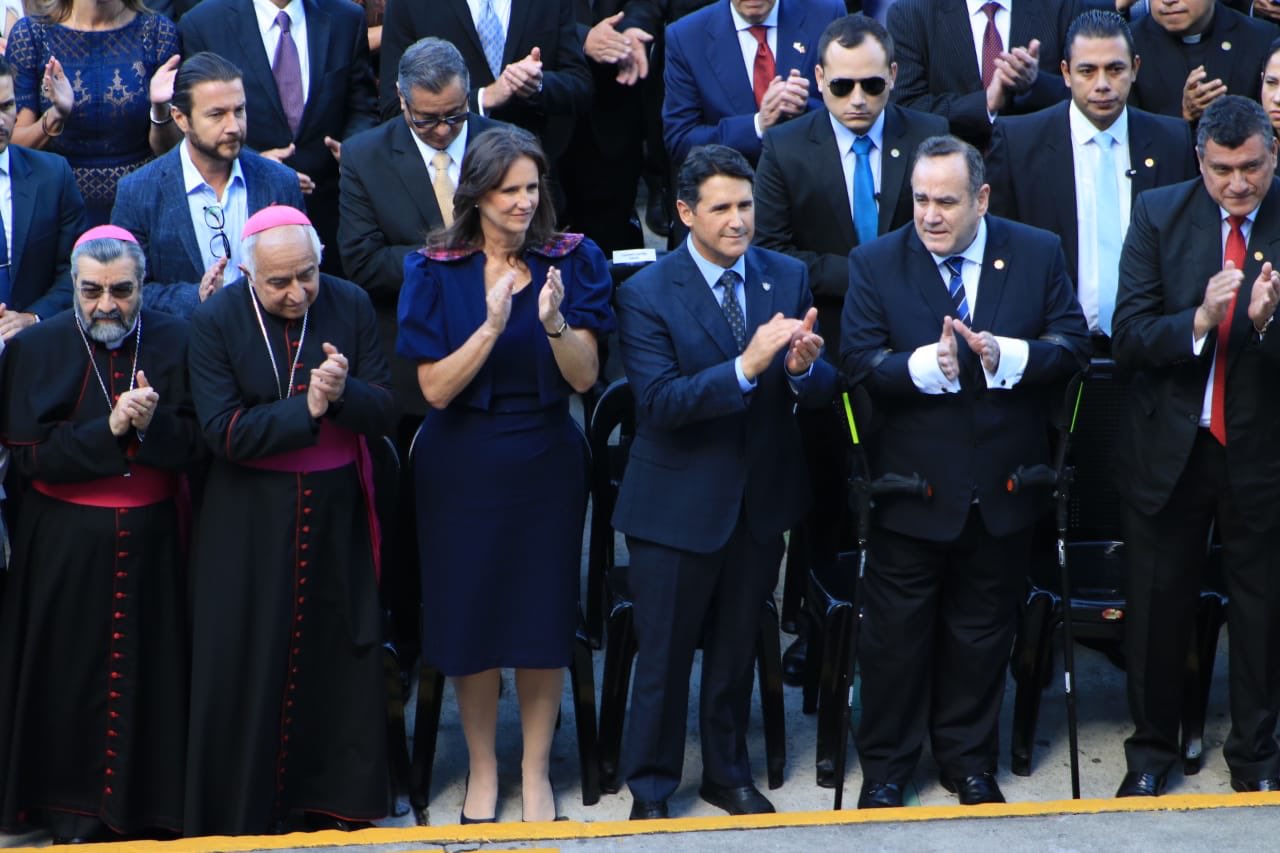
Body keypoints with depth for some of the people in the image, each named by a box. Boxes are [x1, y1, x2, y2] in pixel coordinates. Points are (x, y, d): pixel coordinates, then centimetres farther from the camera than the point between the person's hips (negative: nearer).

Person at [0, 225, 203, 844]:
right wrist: (109, 430, -20)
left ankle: (146, 798, 16)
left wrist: (152, 421, -22)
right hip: (64, 543, -1)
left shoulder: (174, 342, 0)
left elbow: (196, 444, -2)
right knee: (74, 674, 3)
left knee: (149, 668, 4)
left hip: (151, 538, 1)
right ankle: (72, 806, 14)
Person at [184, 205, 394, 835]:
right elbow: (223, 431, -15)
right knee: (250, 666, 3)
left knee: (341, 658, 7)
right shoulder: (215, 321, -8)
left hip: (338, 513, 2)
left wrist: (343, 394, -24)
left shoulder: (351, 306, -1)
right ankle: (247, 811, 15)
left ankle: (335, 800, 20)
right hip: (250, 519, -2)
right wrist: (306, 408, -22)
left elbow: (382, 412, -3)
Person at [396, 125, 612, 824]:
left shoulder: (570, 261, -3)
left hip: (546, 464, 1)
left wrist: (554, 321, -28)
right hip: (462, 469, 0)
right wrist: (492, 326, -26)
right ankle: (482, 769, 25)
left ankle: (535, 771, 22)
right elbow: (435, 389, -12)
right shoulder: (435, 272, -6)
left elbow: (585, 378, -9)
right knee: (470, 616, 7)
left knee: (544, 616, 5)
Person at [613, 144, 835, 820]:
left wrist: (804, 366, -27)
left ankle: (727, 773, 36)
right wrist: (746, 367, -35)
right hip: (677, 505, -4)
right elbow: (660, 402, -23)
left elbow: (822, 391, -2)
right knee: (664, 655, 7)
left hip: (761, 501, 4)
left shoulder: (788, 278, 0)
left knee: (737, 648, 19)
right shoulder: (647, 294, -13)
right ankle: (650, 788, 23)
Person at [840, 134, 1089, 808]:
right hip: (912, 490, -2)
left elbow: (1073, 344, -5)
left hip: (1003, 491, 2)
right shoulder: (875, 264, -5)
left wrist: (1006, 355, -23)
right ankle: (885, 766, 23)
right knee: (896, 634, 8)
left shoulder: (1038, 255, -1)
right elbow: (858, 363, -12)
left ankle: (968, 759, 32)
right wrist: (927, 365, -30)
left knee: (982, 633, 15)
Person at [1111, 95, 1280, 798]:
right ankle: (1151, 747, 30)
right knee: (1158, 604, 12)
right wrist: (1200, 319, -28)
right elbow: (1128, 338, -12)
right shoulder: (1159, 214, -5)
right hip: (1170, 445, 1)